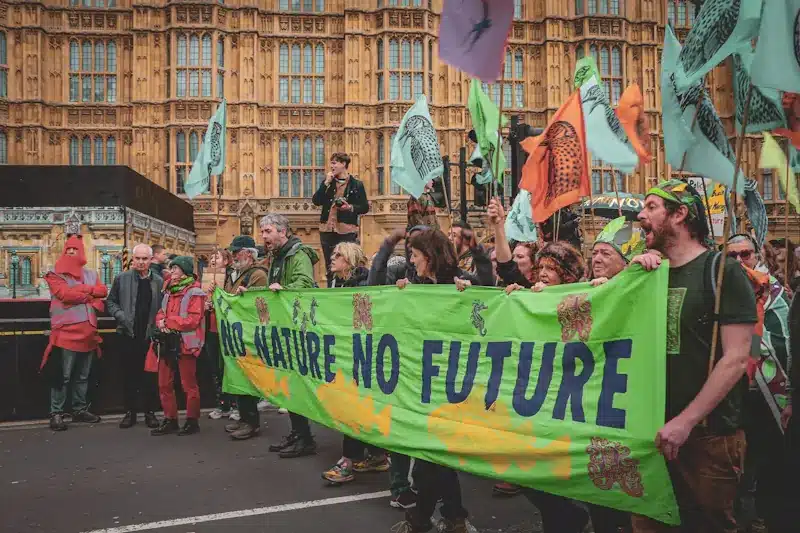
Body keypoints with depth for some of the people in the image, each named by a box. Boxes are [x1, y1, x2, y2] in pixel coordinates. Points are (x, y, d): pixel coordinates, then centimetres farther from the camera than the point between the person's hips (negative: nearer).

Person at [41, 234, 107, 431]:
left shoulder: (90, 274, 17)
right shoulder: (56, 274, 0)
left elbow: (102, 290, 3)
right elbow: (65, 294, -16)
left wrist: (82, 289, -10)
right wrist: (89, 294, -6)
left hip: (88, 331, 6)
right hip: (67, 331, -5)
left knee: (83, 376, 13)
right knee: (63, 376, -4)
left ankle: (80, 410, 23)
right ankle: (56, 414, 3)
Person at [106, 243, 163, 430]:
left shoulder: (159, 282, 3)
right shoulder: (122, 279, 3)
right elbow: (111, 301, 8)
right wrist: (121, 316, -8)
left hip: (150, 336, 0)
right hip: (128, 335, 0)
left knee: (150, 376, 4)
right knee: (128, 375, 7)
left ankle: (150, 411, 14)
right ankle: (130, 411, 17)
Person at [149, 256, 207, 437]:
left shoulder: (195, 293, -9)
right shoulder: (169, 291, 18)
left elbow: (193, 320, -17)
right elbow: (160, 313, 17)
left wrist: (168, 322, -13)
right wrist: (161, 322, -7)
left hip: (185, 343, -8)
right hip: (167, 343, 8)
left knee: (189, 385, 0)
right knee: (164, 384, 11)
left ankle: (192, 421, 11)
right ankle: (170, 420, 22)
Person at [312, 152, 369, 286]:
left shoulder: (356, 185, 0)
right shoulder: (328, 182, 11)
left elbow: (365, 207, 2)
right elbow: (316, 201, 0)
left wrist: (351, 207, -15)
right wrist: (326, 183, -6)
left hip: (347, 231, -4)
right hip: (327, 230, 4)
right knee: (330, 268, 10)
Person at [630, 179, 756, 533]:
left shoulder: (722, 271, -8)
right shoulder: (652, 273, 9)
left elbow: (736, 359, -15)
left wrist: (685, 421, -19)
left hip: (708, 434, -5)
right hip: (654, 429, 6)